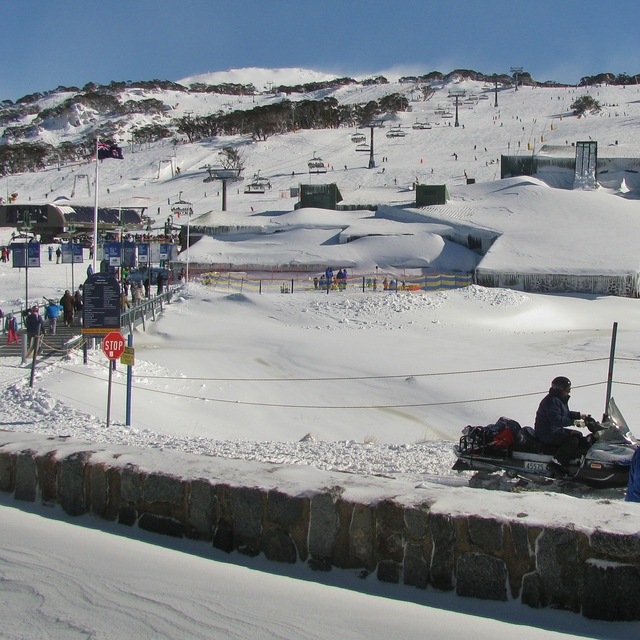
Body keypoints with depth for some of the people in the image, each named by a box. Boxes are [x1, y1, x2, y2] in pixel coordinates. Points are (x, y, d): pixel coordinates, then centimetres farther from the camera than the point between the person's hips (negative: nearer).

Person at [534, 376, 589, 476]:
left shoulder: (560, 399, 14)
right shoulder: (551, 401, -21)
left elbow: (566, 414, 27)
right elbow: (556, 420, -31)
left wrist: (580, 415, 14)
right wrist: (573, 422, -33)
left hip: (555, 430, 12)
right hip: (547, 433, -12)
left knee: (578, 435, 14)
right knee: (573, 440, -24)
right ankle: (556, 463, -26)